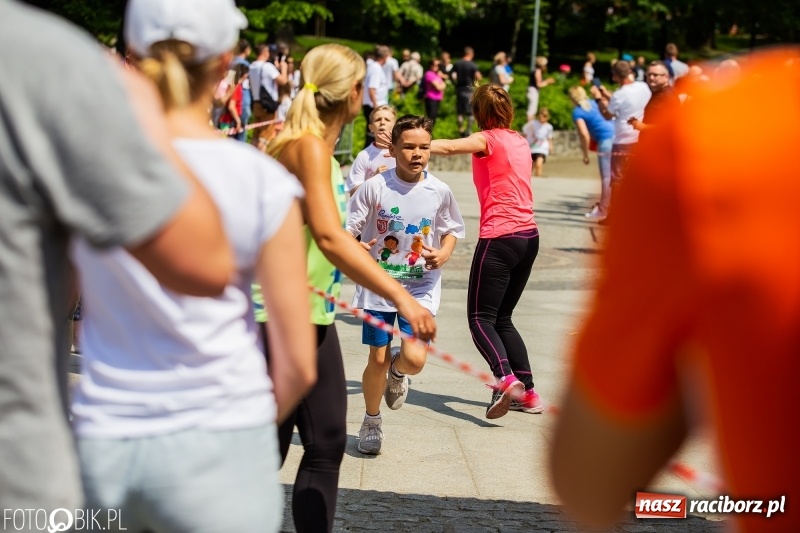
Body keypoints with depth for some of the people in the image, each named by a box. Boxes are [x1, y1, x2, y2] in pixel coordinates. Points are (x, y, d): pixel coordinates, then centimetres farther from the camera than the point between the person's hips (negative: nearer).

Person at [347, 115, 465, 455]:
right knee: (378, 360, 3)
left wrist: (444, 253, -9)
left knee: (415, 358, -16)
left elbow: (451, 229, 11)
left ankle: (398, 372, 24)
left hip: (421, 288, 1)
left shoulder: (439, 192, -4)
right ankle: (371, 423, 30)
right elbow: (347, 229, -5)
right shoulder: (375, 187, -10)